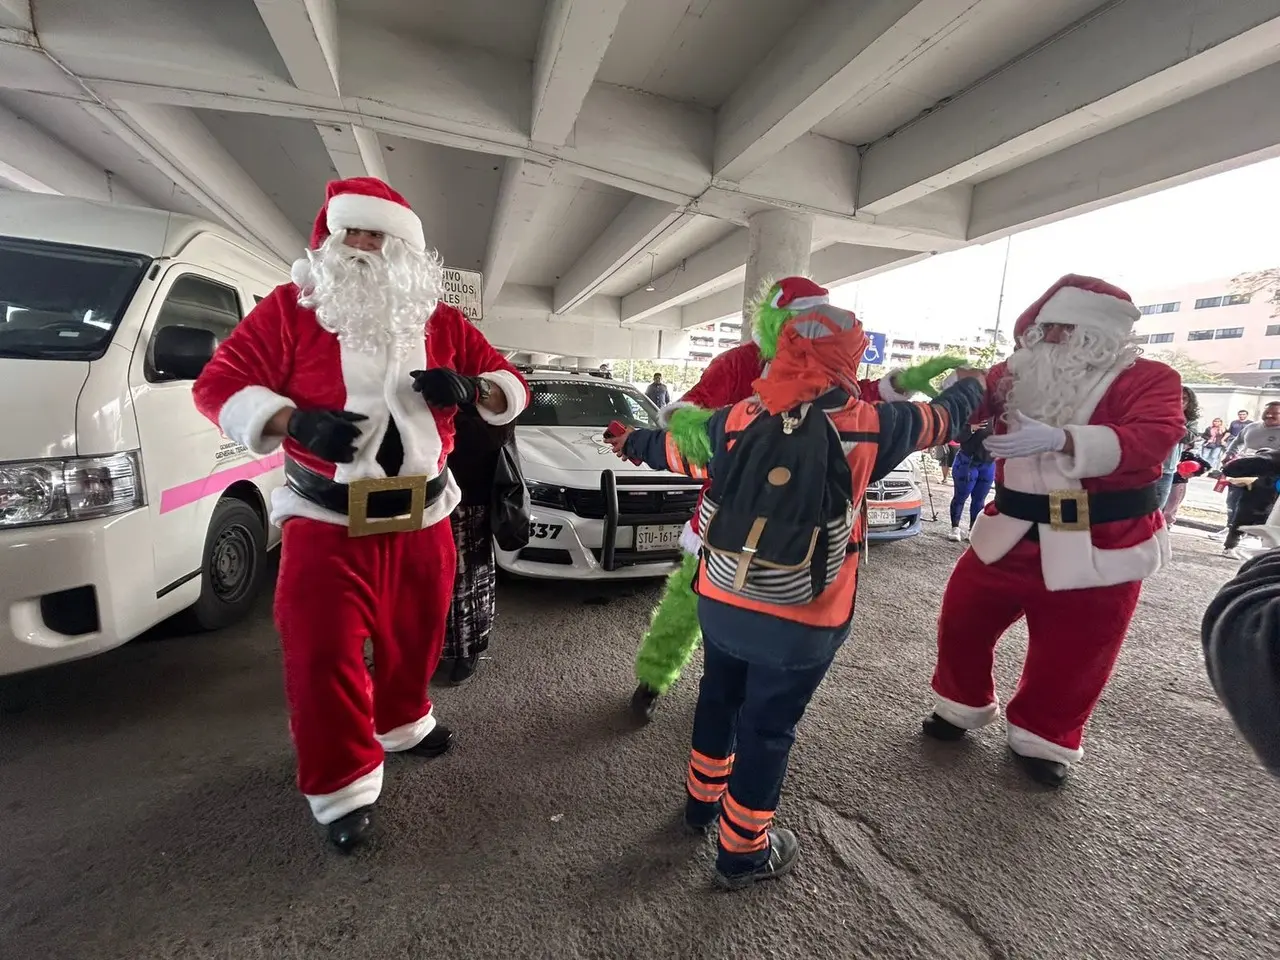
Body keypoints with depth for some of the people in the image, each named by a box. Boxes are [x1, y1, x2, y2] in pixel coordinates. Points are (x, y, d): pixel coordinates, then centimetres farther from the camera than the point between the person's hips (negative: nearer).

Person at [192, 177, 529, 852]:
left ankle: (403, 723, 46)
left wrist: (471, 387, -16)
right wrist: (296, 421, -22)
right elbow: (219, 384, -3)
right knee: (323, 656, 1)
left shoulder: (442, 322, 6)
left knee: (415, 638, 18)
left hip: (424, 517, 3)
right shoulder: (290, 309, -1)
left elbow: (511, 388, 7)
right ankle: (344, 786, 22)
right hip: (327, 520, -2)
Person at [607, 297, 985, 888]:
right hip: (800, 623, -3)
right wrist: (973, 383, 33)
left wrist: (632, 444, 35)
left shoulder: (736, 419, -4)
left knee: (718, 701, 25)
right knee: (766, 729, 14)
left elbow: (675, 446, 13)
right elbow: (942, 417, 9)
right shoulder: (865, 424, -10)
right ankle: (742, 853, 34)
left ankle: (702, 801, 48)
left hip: (720, 602, 4)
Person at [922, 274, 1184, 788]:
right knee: (961, 619, 10)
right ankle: (962, 705, 34)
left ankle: (1041, 736, 33)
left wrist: (1059, 439, -39)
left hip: (1099, 545, -3)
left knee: (1069, 654, 9)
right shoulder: (1020, 375, 5)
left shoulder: (1150, 379, -7)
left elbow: (1153, 437, -24)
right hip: (1014, 531, 4)